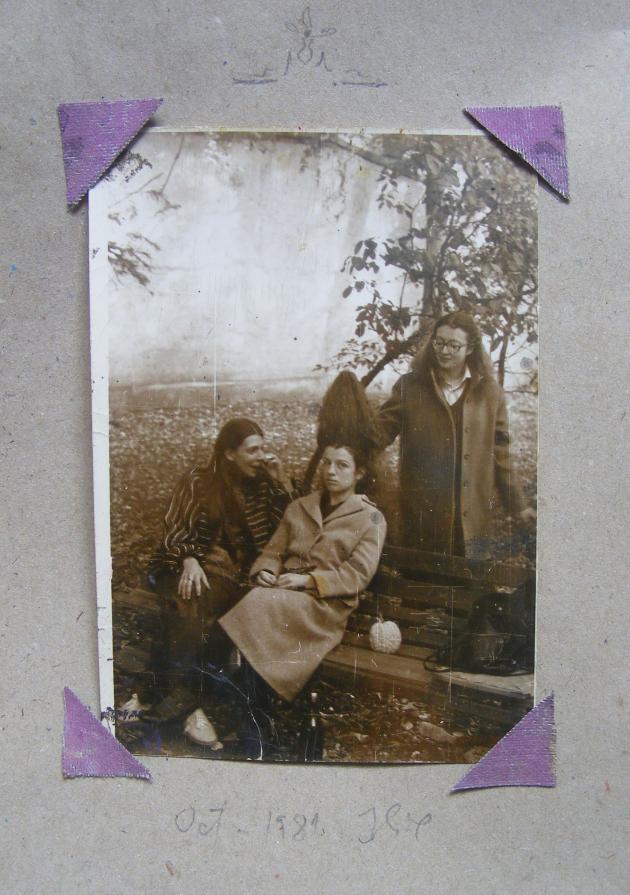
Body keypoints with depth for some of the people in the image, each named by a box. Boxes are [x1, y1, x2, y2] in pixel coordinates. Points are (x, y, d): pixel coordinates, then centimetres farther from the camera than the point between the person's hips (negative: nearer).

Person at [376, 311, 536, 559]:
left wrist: (518, 505, 10)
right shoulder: (410, 386, 3)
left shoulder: (489, 392, 5)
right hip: (421, 513, 0)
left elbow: (499, 452, 8)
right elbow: (381, 431, -2)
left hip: (471, 514, 1)